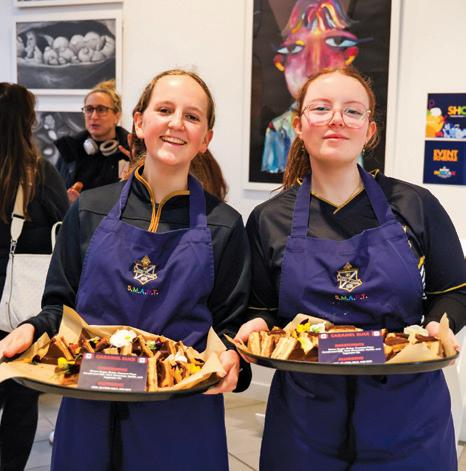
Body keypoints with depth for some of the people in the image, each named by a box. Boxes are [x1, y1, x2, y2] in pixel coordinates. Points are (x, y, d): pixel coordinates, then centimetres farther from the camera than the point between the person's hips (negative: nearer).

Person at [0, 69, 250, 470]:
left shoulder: (223, 225, -1)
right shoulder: (89, 211, 2)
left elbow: (231, 324, 2)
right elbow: (60, 305, 8)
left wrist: (230, 358, -18)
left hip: (183, 420, -1)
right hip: (89, 415, 2)